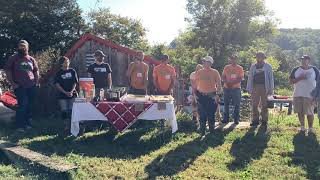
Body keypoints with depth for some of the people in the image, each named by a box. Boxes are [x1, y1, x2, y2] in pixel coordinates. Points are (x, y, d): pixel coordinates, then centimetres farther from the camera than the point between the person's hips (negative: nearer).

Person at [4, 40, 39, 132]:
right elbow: (7, 71, 0)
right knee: (23, 105, -11)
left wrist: (37, 82, 8)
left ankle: (28, 123, 17)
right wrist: (12, 83, -7)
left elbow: (36, 71, 21)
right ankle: (20, 125, -1)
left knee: (29, 105, 7)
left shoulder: (31, 59, 13)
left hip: (31, 86, 4)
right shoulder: (13, 58, 2)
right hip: (20, 86, -4)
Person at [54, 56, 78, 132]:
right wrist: (65, 92, -11)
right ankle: (66, 126, 7)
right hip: (62, 95, 0)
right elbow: (57, 84, -1)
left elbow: (75, 82, 5)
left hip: (72, 95, 0)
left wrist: (71, 91, -10)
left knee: (72, 110, -2)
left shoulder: (72, 71, 8)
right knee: (64, 111, 0)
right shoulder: (59, 73, 5)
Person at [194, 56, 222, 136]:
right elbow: (195, 84, 10)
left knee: (211, 114, 5)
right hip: (201, 96, 2)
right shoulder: (199, 72, 6)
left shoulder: (215, 72, 0)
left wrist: (217, 94, -8)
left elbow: (219, 84, 1)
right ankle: (202, 131, 15)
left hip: (212, 96, -1)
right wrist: (195, 94, 4)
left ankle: (212, 131, 19)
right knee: (202, 115, 4)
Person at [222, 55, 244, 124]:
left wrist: (232, 83, -18)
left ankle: (236, 119, 7)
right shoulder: (226, 67, 10)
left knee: (237, 105, -1)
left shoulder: (240, 68, 2)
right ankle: (226, 118, 13)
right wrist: (227, 83, -12)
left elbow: (241, 78, -6)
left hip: (236, 88, -2)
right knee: (226, 104, 5)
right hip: (227, 88, 2)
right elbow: (223, 77, 8)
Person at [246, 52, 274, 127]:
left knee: (264, 105, 3)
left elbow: (271, 78, 5)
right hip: (255, 88, 2)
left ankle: (264, 121, 11)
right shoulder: (253, 66, 12)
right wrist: (249, 88, 5)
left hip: (264, 88, -2)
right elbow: (250, 78, 12)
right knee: (254, 105, 1)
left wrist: (271, 89, -2)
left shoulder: (268, 66, 6)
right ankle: (255, 120, 10)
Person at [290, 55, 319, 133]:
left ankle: (310, 128, 16)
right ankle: (302, 126, 23)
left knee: (310, 113, 1)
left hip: (310, 95, -2)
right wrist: (299, 78, -15)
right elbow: (291, 81, 2)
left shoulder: (314, 70, 1)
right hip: (298, 95, 2)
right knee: (300, 112, 8)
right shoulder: (296, 70, 5)